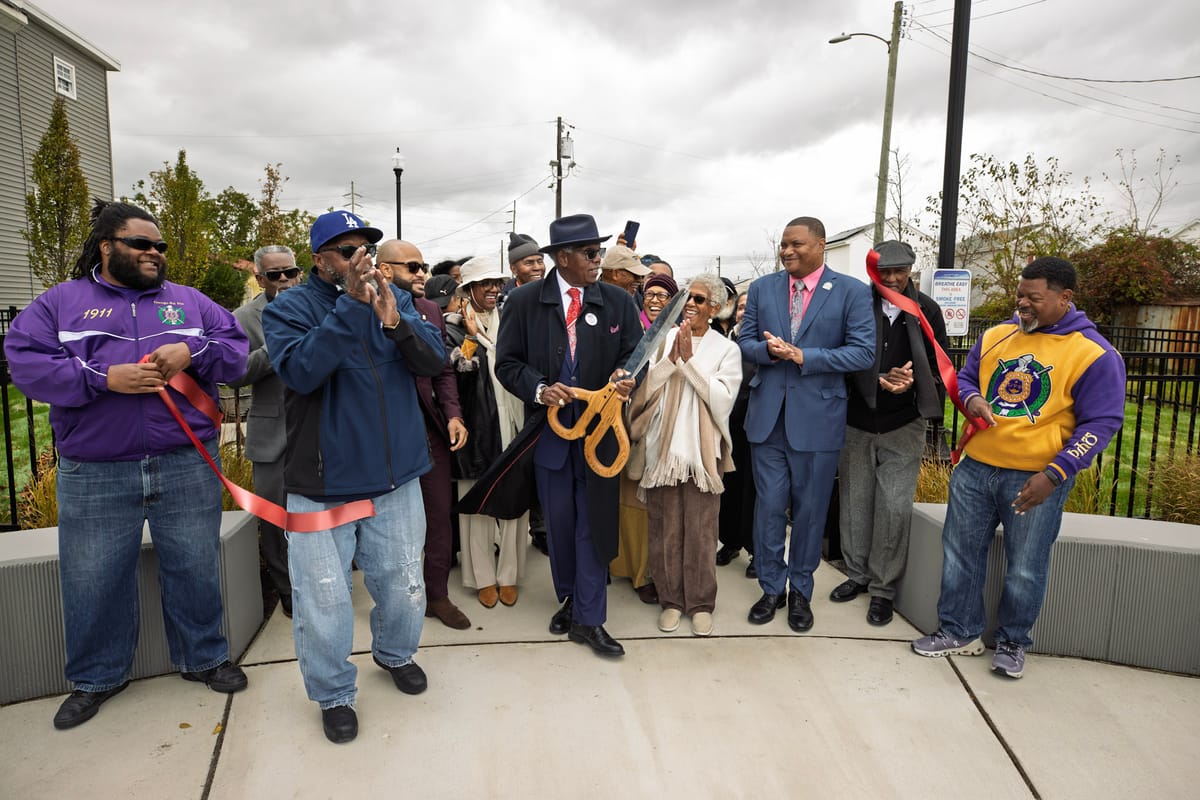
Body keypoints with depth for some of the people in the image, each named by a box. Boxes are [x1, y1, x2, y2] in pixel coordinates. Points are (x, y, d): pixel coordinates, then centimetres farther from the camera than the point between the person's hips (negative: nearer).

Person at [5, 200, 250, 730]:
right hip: (94, 475, -1)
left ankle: (204, 658, 30)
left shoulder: (189, 301, 11)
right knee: (93, 581, 10)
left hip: (187, 467, 1)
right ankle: (96, 678, 32)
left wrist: (192, 352, -15)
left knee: (196, 569, 10)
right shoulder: (61, 301, 6)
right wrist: (104, 378, -17)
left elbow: (236, 348, 5)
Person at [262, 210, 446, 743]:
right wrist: (352, 304, -26)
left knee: (403, 584, 16)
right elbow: (301, 372, -23)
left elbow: (434, 361, -6)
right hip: (322, 485, -3)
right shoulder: (289, 308, -5)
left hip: (396, 478, 3)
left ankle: (396, 653, 45)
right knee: (323, 600, 3)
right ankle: (333, 693, 29)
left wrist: (395, 321, -24)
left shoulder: (394, 298, 5)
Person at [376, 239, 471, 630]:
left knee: (439, 515, 12)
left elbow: (443, 371, 9)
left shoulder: (430, 310, 6)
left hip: (431, 428, 5)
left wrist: (453, 414, -3)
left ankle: (437, 595, 29)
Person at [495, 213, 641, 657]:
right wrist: (538, 389, -18)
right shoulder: (524, 301, -3)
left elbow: (634, 354, 4)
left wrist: (624, 377, -19)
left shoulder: (617, 301, 0)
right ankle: (569, 598, 36)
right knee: (559, 519, 14)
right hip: (549, 425, 0)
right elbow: (508, 362, -1)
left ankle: (588, 618, 16)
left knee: (595, 520, 4)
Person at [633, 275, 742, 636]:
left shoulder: (726, 349, 2)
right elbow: (644, 388, -2)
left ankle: (701, 602, 21)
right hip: (663, 447, 1)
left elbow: (722, 400, -9)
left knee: (700, 531, 5)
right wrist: (671, 359, -14)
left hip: (702, 451, -1)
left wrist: (689, 360, -13)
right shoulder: (662, 339, 4)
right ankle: (670, 599, 25)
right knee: (664, 530, 8)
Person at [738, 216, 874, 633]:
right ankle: (772, 587, 25)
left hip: (817, 416, -2)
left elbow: (863, 352, -10)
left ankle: (800, 591, 28)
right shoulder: (762, 288, 6)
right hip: (768, 414, 2)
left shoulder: (852, 292, -4)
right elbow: (745, 341, 8)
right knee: (769, 505, 8)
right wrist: (769, 350, -15)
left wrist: (803, 356, -18)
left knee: (809, 508, 9)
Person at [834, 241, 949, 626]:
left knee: (894, 507, -3)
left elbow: (939, 364, 6)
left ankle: (883, 587, 12)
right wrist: (882, 380, -20)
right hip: (857, 422, 0)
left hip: (903, 425, 0)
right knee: (854, 501, 10)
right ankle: (858, 573, 28)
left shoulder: (927, 310, 2)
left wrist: (911, 382, -14)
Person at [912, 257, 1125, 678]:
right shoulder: (995, 336, 6)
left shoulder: (1095, 354, -8)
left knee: (1025, 568, 8)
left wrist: (1055, 474, -18)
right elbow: (964, 377, 18)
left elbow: (1101, 423, -9)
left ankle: (1012, 643, 30)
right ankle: (959, 632, 27)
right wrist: (972, 399, -7)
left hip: (1036, 480, -4)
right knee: (960, 552, 11)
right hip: (975, 468, 4)